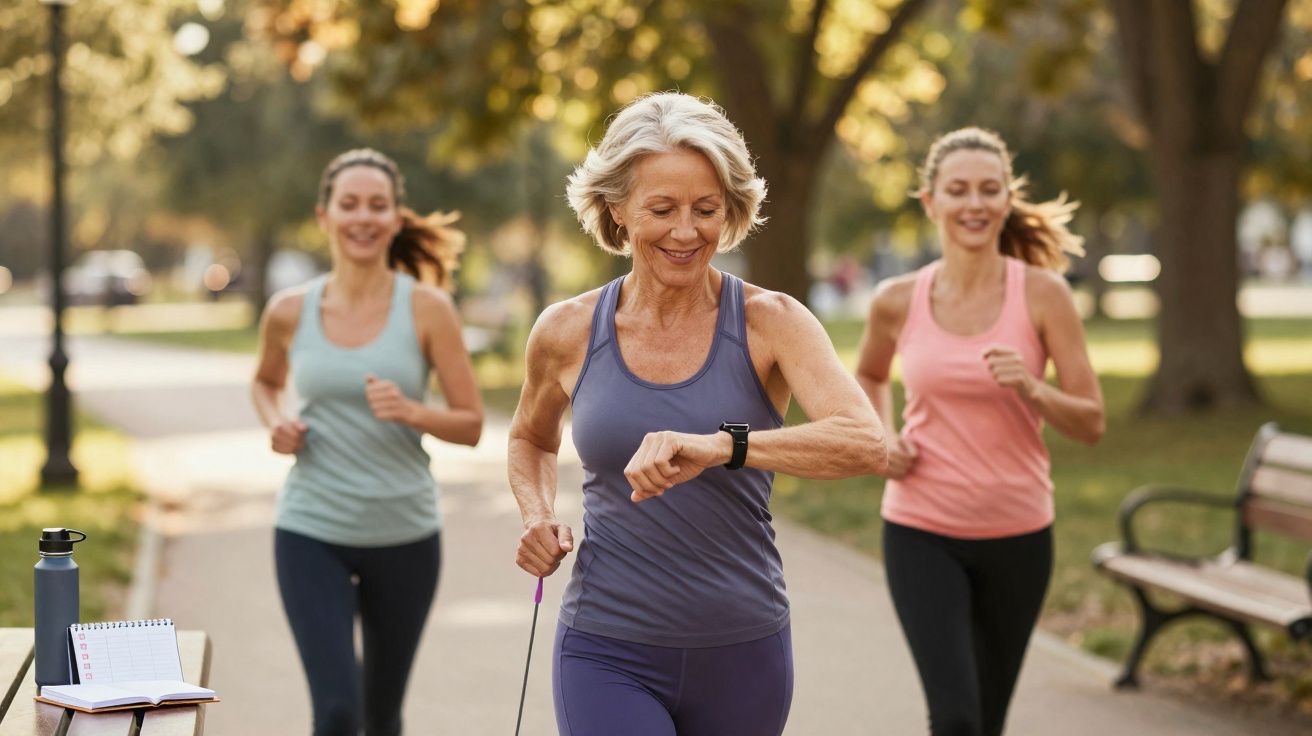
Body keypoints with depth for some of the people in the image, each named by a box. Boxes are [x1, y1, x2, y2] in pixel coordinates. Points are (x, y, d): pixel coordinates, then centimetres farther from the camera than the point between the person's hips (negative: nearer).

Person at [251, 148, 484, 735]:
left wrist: (411, 411, -22)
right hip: (312, 534, 0)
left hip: (405, 536, 0)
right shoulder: (289, 312, -1)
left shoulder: (427, 309, -6)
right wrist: (275, 423, -2)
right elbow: (265, 382, 20)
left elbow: (471, 424, -3)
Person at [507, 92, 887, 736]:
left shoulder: (771, 323, -7)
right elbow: (531, 439, 21)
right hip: (608, 655, 0)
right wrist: (537, 515, 0)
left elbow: (865, 443, -24)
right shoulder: (567, 333, -1)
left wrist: (718, 446, -38)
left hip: (743, 656, 1)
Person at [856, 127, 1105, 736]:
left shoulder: (1042, 294, -8)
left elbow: (1091, 423, -6)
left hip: (1017, 535, 1)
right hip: (921, 533, -1)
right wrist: (880, 440, 1)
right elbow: (868, 375, 19)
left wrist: (1030, 389, -25)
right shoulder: (897, 301, -3)